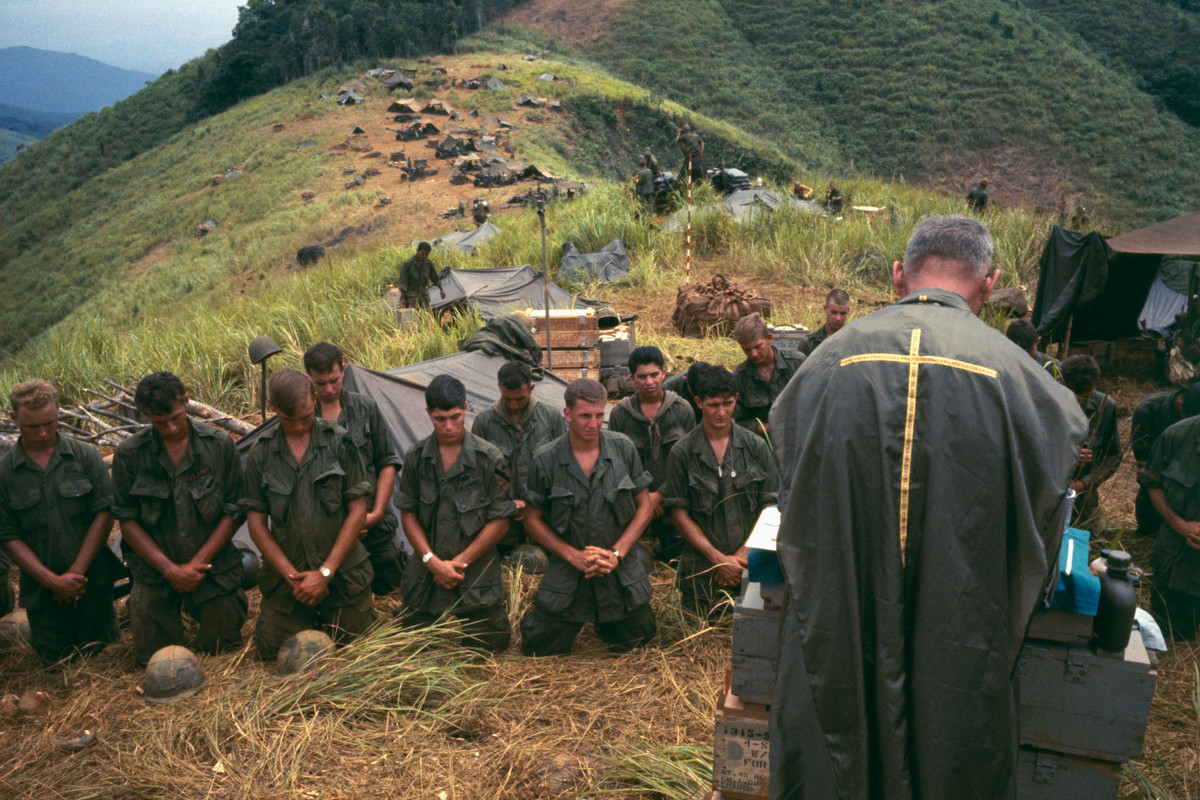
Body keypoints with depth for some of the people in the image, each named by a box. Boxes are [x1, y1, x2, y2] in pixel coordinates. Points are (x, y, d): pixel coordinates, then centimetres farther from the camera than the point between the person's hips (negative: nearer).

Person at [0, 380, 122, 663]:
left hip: (93, 580, 0)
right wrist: (52, 580, -14)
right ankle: (37, 630, 36)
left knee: (96, 652, 5)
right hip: (41, 589, 0)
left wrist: (76, 573, -12)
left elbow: (104, 513, -7)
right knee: (56, 660, 8)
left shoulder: (86, 456, -2)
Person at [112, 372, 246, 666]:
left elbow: (233, 512, -6)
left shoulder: (220, 445, -9)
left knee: (220, 650, 6)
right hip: (153, 570, 0)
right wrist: (170, 569, -15)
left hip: (213, 565, 0)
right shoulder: (129, 454, -8)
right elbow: (126, 519, -6)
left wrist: (198, 564, -14)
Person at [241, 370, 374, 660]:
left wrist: (325, 573, -11)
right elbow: (256, 522, 0)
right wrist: (292, 576, -9)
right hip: (286, 571, 2)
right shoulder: (261, 453, -3)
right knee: (273, 650, 1)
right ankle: (309, 614, 30)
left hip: (342, 568, -1)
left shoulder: (339, 443, -7)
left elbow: (358, 511, -7)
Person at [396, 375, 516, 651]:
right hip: (426, 574, 3)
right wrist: (433, 561, -11)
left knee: (485, 644, 1)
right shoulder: (416, 458, -2)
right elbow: (408, 514, 2)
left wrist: (460, 562, -12)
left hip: (477, 572, -2)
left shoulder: (489, 459, -11)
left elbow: (500, 521, -8)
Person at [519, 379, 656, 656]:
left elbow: (644, 506, 2)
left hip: (621, 574, 2)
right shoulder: (546, 460, -10)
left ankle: (604, 623, 45)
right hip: (566, 577, -1)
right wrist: (575, 556, -12)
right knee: (539, 651, 5)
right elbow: (533, 519, -2)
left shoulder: (624, 448, -6)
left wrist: (617, 553, -10)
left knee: (637, 641, 14)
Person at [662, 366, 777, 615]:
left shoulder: (756, 446, 2)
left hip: (750, 565, 1)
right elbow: (679, 514, -3)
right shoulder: (682, 453, -3)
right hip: (702, 567, -1)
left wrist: (744, 553, -9)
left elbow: (770, 506, 2)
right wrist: (718, 558, -11)